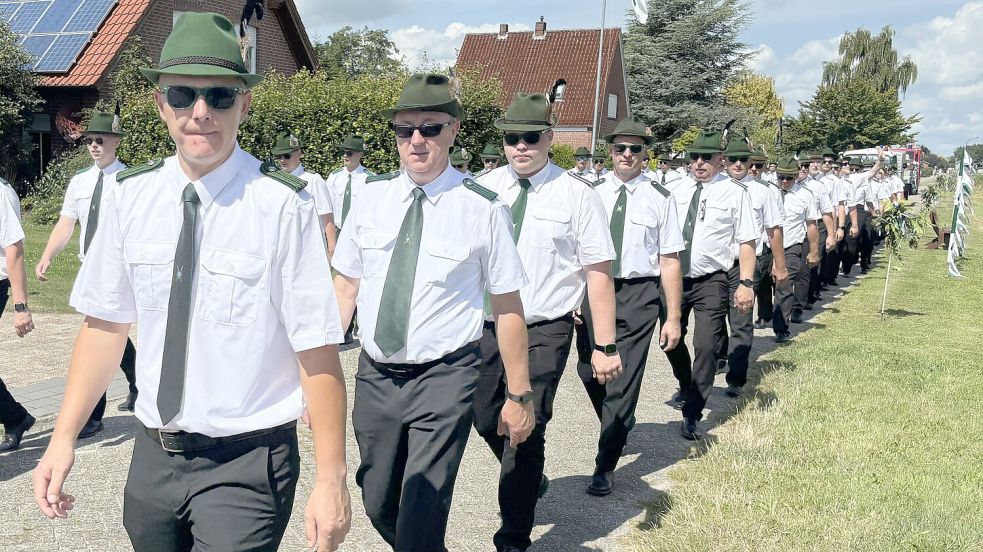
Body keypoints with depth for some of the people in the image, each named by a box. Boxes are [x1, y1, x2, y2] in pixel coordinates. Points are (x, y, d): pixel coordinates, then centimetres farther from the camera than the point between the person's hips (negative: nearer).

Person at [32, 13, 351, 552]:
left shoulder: (283, 205, -17)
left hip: (247, 464, -5)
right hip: (153, 453, 5)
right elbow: (105, 323, 6)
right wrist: (64, 437, 1)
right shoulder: (131, 195, -1)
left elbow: (317, 352, -17)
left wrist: (330, 481, -16)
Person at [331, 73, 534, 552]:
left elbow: (507, 308, -5)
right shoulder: (373, 196, 2)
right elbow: (345, 287, 7)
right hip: (375, 375, 5)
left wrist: (520, 396, -2)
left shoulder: (483, 207, -9)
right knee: (378, 505, 17)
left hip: (444, 378, -4)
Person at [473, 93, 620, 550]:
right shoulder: (482, 190, 3)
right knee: (487, 420, 16)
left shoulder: (576, 196, -6)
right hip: (485, 328, 4)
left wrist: (605, 346, -9)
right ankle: (531, 479, 48)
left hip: (545, 332, -4)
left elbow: (598, 273, -7)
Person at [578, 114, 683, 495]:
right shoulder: (593, 194, 5)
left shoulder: (659, 198, -2)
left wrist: (673, 318, -6)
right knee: (589, 372, 12)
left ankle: (605, 468, 9)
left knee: (624, 381, -2)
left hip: (639, 295, -3)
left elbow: (669, 261, -3)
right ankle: (619, 424, 44)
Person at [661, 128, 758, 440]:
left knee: (705, 347, -9)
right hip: (673, 277, 4)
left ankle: (692, 416, 3)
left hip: (711, 282, -4)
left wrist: (746, 282, -13)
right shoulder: (672, 190, 4)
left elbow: (747, 242, -5)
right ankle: (686, 388, 45)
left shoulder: (735, 194, -4)